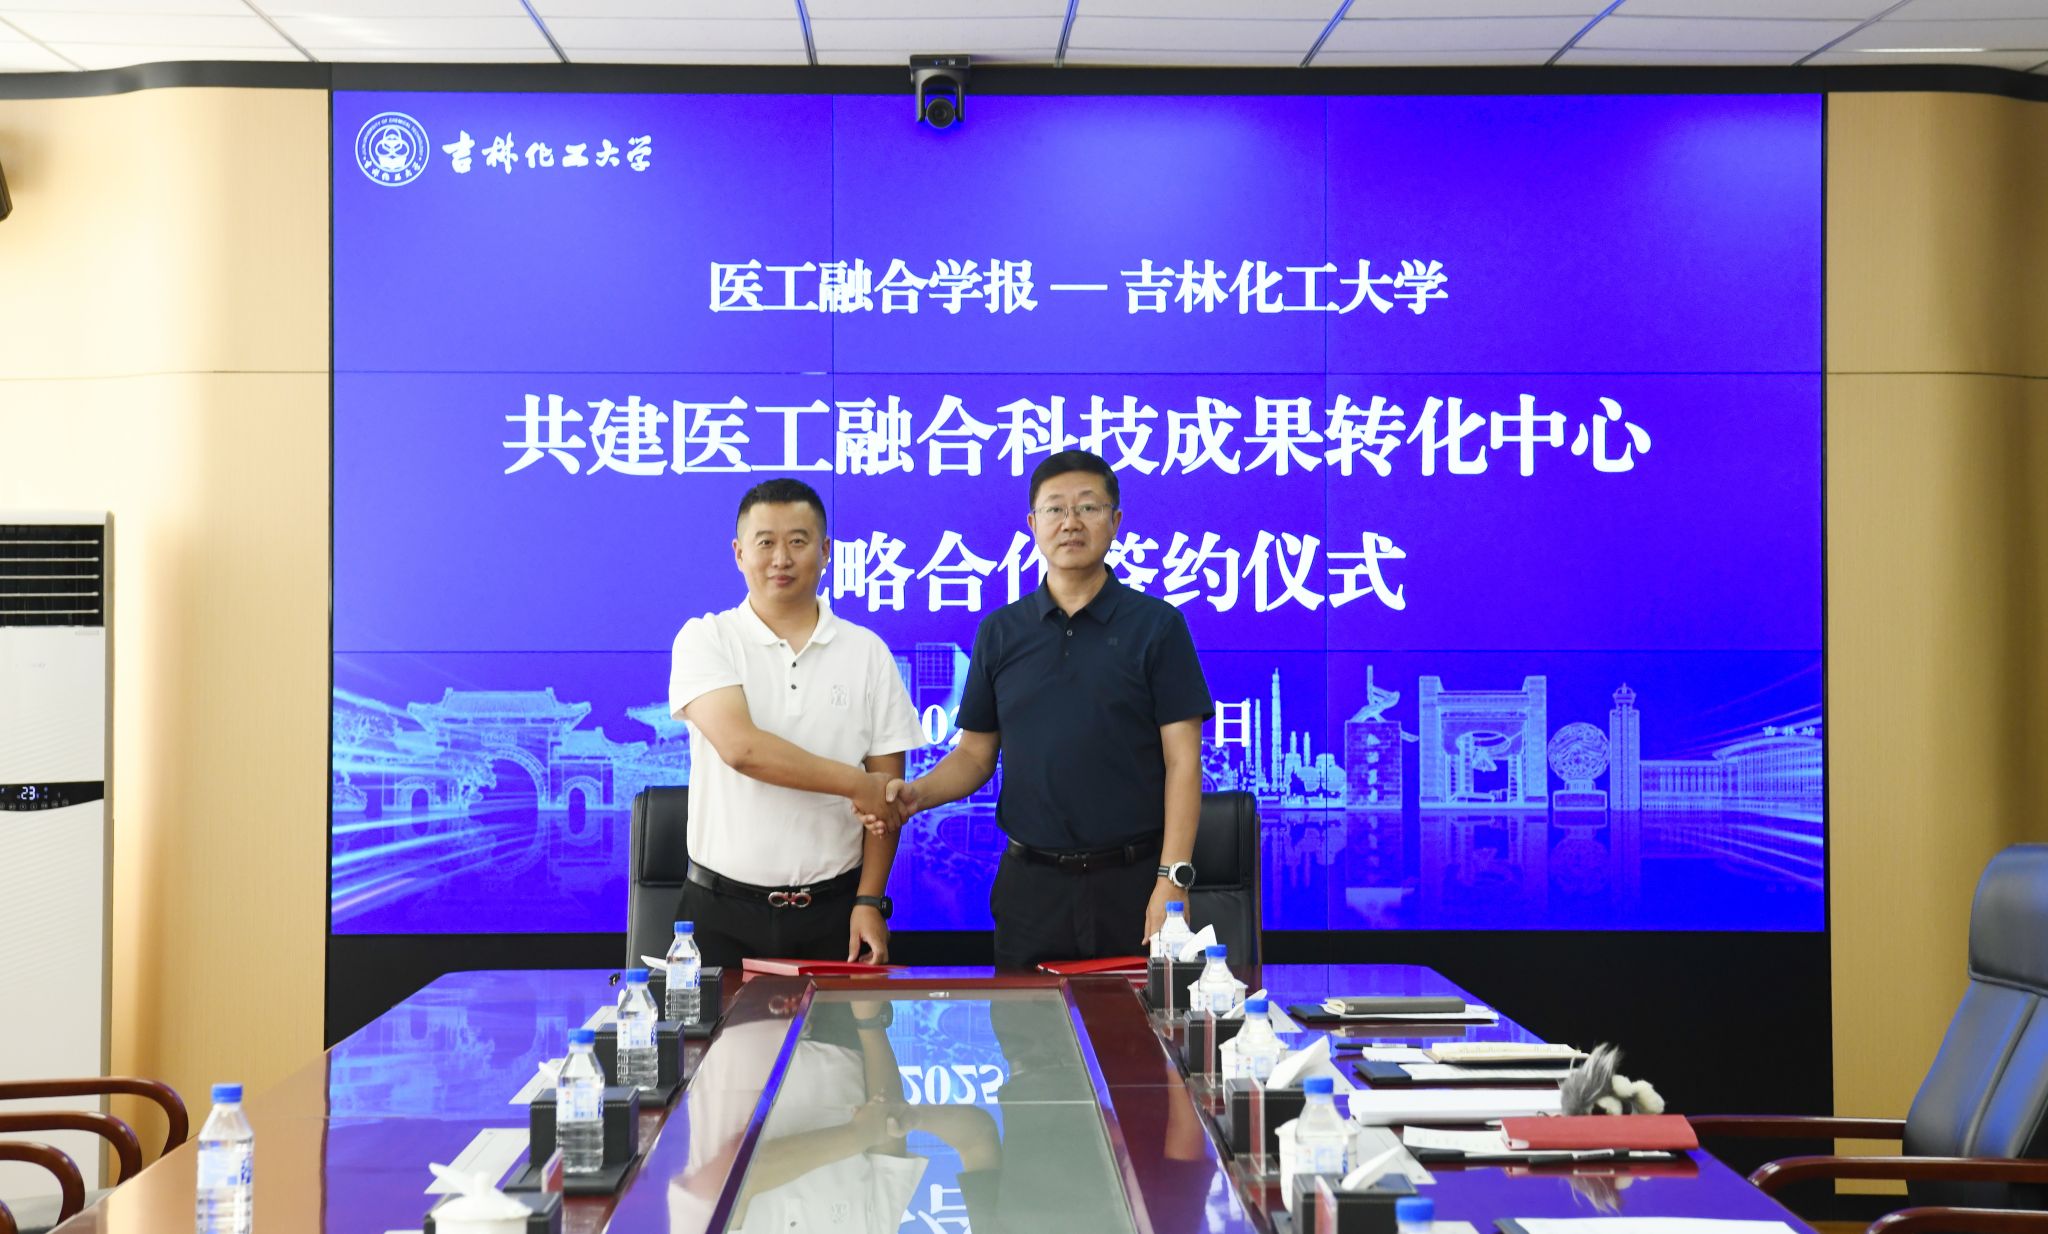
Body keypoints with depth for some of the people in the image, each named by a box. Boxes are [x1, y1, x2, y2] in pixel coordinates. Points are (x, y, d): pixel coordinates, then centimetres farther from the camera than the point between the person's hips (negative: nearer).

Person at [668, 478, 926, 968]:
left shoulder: (867, 653, 6)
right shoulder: (705, 640, 0)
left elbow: (887, 797, 5)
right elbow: (740, 747, -16)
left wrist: (869, 901, -3)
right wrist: (857, 784, -12)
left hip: (834, 910, 2)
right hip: (722, 912, -1)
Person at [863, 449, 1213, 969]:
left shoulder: (1156, 625, -1)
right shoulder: (1000, 632, 8)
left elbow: (1181, 760, -5)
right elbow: (976, 754, 11)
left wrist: (1172, 880, -13)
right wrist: (916, 795, -8)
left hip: (1132, 882, -2)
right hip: (1030, 882, 3)